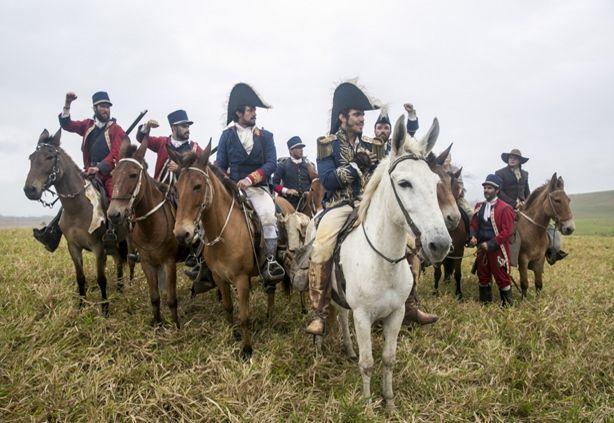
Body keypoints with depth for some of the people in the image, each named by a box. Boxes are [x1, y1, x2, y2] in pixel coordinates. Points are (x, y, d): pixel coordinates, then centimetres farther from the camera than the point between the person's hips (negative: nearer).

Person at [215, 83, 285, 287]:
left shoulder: (265, 136, 6)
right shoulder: (227, 135, 7)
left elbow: (271, 163, -4)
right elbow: (220, 165, 9)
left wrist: (250, 179, -16)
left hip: (258, 187, -1)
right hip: (233, 187, 1)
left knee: (268, 214, -29)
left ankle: (271, 261, -23)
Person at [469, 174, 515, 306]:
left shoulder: (505, 208, -12)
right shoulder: (479, 206, 8)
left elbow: (507, 231, -16)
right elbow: (474, 224, 13)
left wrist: (490, 244, -20)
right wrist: (473, 237, -9)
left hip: (497, 249, -6)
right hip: (481, 248, 6)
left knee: (502, 277, 3)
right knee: (483, 276, 14)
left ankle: (508, 304, 18)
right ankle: (485, 302, 29)